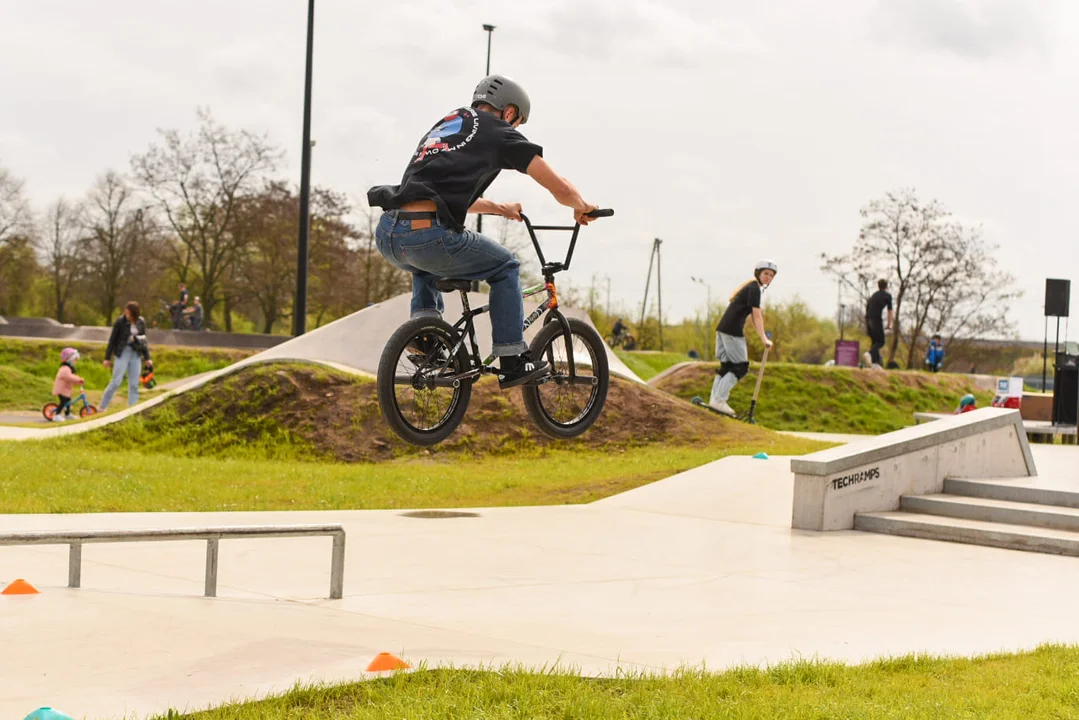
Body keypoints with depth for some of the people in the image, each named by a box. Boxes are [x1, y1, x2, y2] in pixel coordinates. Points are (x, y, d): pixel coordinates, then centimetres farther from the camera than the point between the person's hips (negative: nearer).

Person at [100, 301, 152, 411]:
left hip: (136, 355, 4)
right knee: (116, 382, -7)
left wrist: (147, 358, 11)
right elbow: (112, 340, -4)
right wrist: (107, 358, -2)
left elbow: (143, 341, 12)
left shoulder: (141, 323, 2)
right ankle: (102, 407, 2)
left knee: (134, 384, 4)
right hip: (122, 353, -4)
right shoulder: (120, 322, -9)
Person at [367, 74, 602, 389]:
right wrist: (582, 207, 33)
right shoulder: (500, 132, 12)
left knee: (426, 265, 42)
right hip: (429, 234, -7)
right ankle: (513, 361, 16)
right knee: (506, 268, 20)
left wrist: (499, 208, 57)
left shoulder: (443, 125, 32)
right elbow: (560, 188, 11)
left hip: (387, 235, 7)